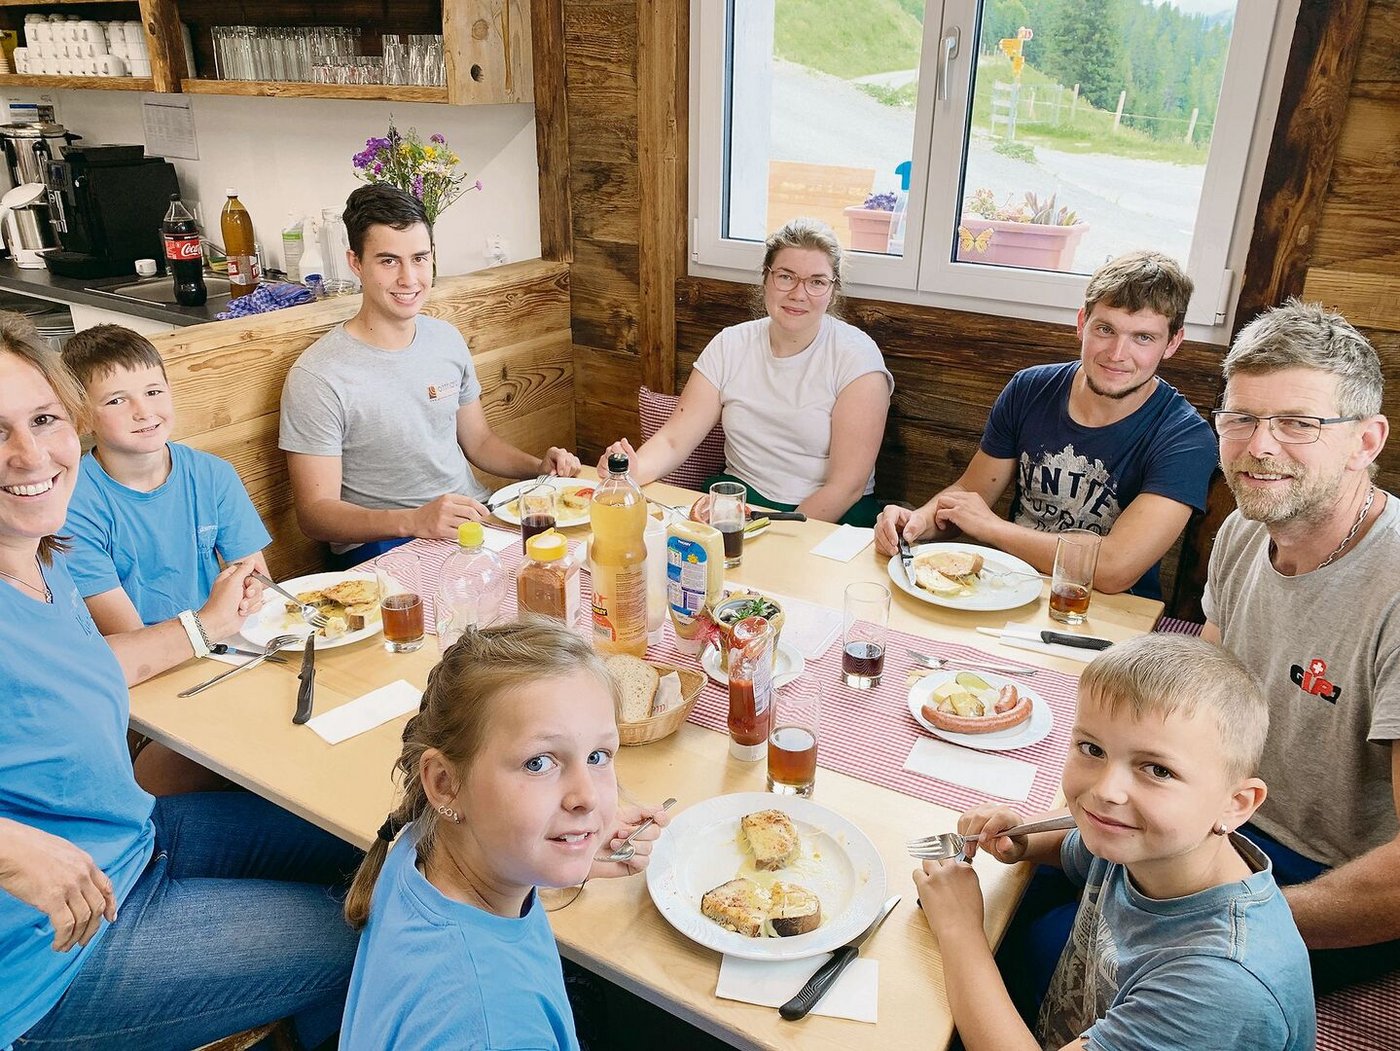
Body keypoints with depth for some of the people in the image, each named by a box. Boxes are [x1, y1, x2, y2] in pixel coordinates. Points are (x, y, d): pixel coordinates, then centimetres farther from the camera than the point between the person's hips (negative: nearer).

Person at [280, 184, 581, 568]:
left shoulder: (446, 339, 10)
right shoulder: (316, 377, -13)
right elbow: (315, 514, -13)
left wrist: (539, 466, 1)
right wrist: (414, 521, -30)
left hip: (475, 517, 7)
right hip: (382, 545, -7)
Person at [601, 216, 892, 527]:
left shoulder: (857, 357, -9)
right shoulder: (730, 345, 3)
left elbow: (846, 486, -13)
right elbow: (674, 439, -1)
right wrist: (635, 469, -23)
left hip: (831, 517, -3)